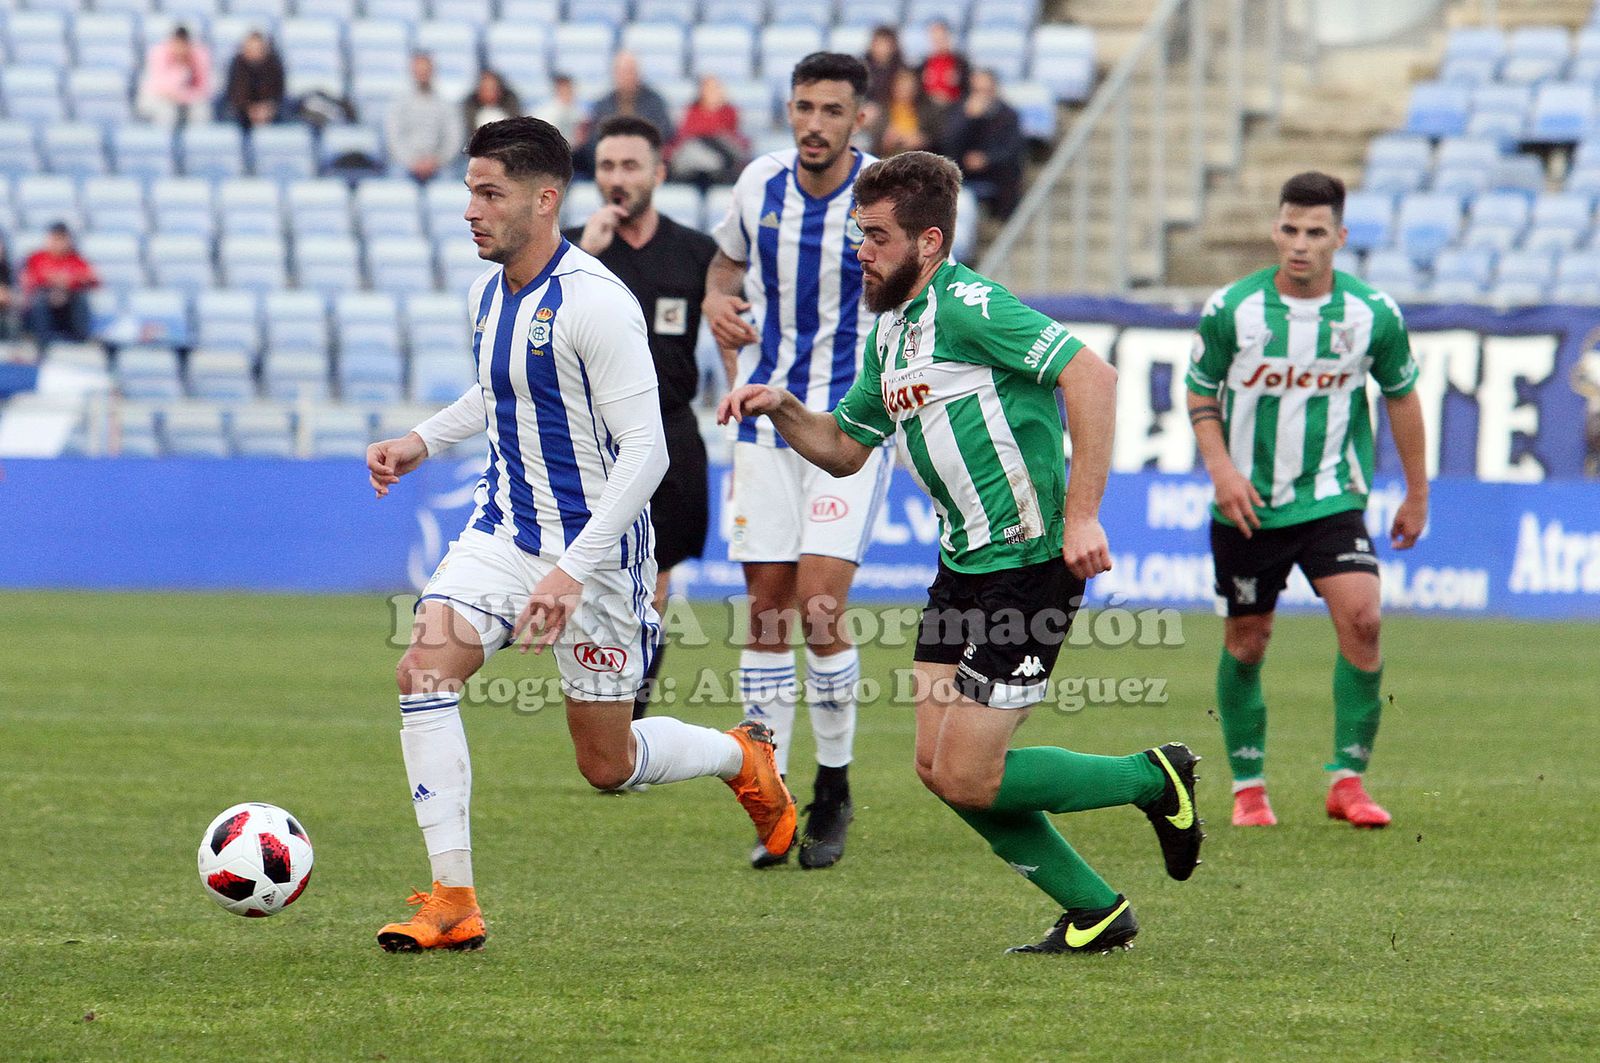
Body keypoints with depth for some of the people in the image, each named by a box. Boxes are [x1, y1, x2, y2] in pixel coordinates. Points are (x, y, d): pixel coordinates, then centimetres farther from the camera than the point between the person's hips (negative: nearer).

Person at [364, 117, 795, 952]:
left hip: (596, 544, -7)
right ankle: (452, 902, -16)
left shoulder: (594, 303, -21)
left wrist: (574, 570, -28)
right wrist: (422, 442, 9)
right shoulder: (489, 292, 4)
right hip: (503, 529, 7)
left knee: (608, 766, 3)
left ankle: (744, 757, 36)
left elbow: (645, 452, -23)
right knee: (425, 668, -18)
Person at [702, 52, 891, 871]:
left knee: (818, 606, -14)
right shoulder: (759, 184, 2)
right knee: (766, 609, 2)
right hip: (767, 421, 4)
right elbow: (726, 262, 20)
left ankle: (834, 793, 3)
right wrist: (719, 304, -1)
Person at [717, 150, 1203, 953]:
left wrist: (1082, 513, -26)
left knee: (966, 776, -10)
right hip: (964, 564, 10)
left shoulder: (966, 306, -16)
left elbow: (1089, 374, -24)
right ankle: (1094, 912, 18)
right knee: (938, 767, 6)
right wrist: (781, 409, 4)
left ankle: (1153, 779, 10)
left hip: (1031, 564, -10)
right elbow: (844, 449, 24)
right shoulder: (889, 331, 14)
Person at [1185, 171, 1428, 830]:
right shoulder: (1231, 310, -9)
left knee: (1361, 619, -19)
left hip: (1332, 499, 0)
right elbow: (1200, 391, 5)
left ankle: (1347, 780, -9)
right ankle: (1248, 787, 23)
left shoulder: (1373, 314, -6)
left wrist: (1416, 494, 14)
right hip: (1248, 505, 0)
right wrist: (1221, 467, -11)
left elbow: (1401, 396, 10)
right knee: (1246, 644, 6)